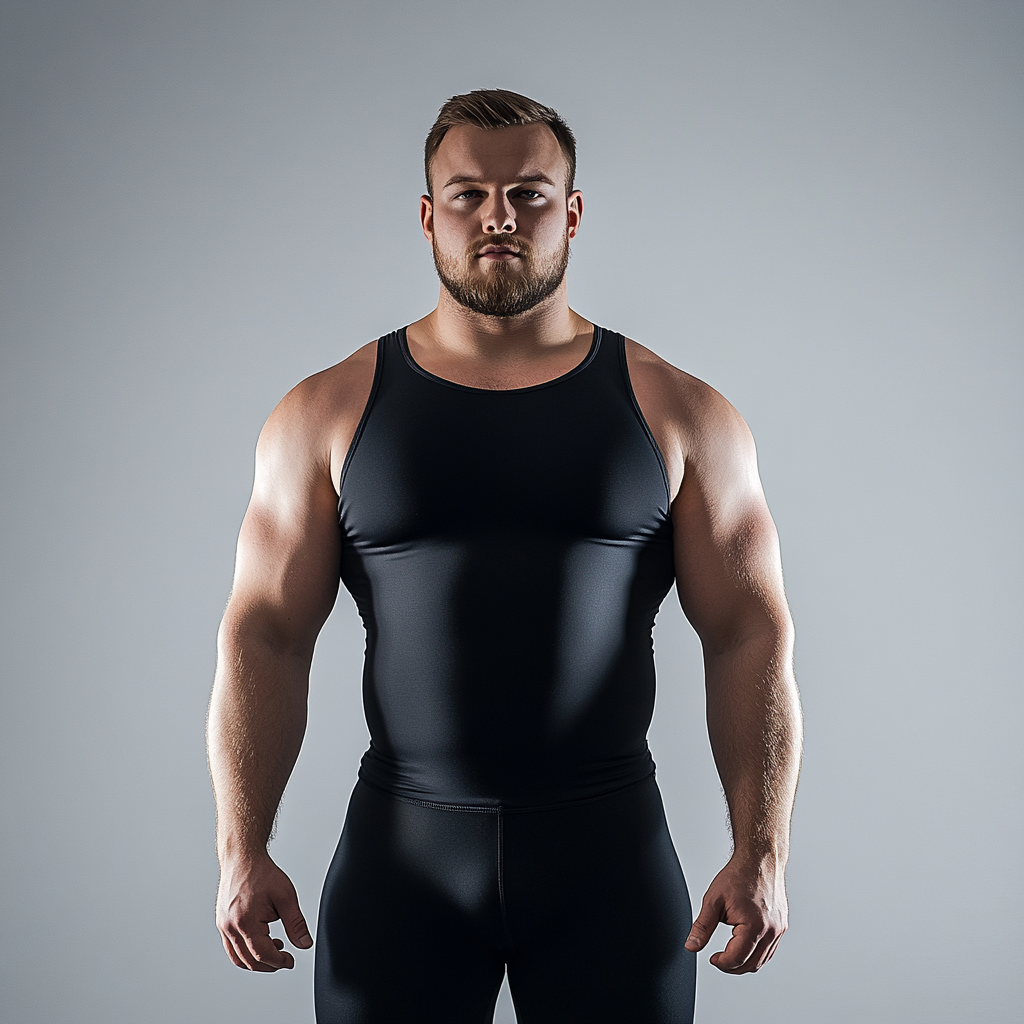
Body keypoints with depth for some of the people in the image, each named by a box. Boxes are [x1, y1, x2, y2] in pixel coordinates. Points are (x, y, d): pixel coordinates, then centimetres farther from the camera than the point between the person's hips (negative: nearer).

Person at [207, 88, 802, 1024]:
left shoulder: (683, 417, 2)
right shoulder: (326, 414, 3)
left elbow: (752, 638, 0)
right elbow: (264, 637, 2)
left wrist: (763, 850, -9)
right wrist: (242, 850, -6)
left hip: (608, 848, 0)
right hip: (401, 845, 0)